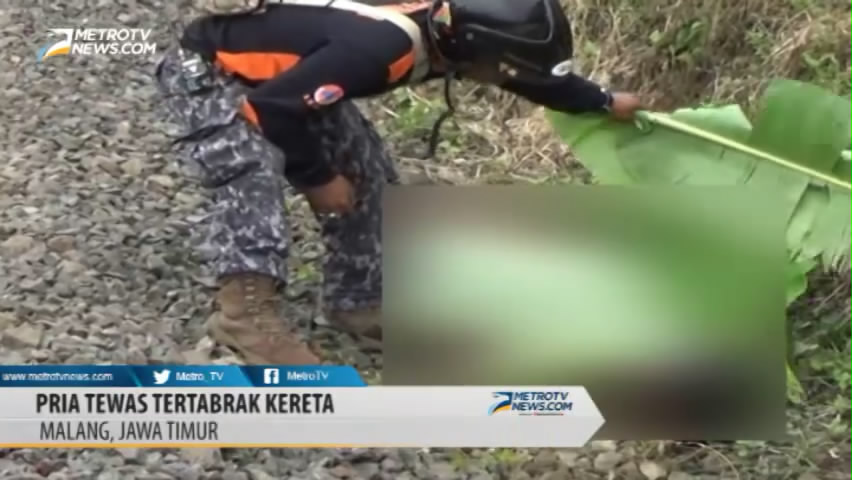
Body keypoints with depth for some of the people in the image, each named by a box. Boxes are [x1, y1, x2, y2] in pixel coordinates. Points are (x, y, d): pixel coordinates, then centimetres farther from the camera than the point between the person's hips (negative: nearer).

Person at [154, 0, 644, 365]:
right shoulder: (382, 46, -38)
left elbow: (530, 76, 11)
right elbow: (274, 107, -33)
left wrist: (604, 101, 21)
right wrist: (318, 178, -19)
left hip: (284, 75, 9)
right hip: (207, 70, -9)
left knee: (368, 174, 5)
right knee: (254, 174, -32)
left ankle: (356, 299, 13)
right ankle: (246, 312, -33)